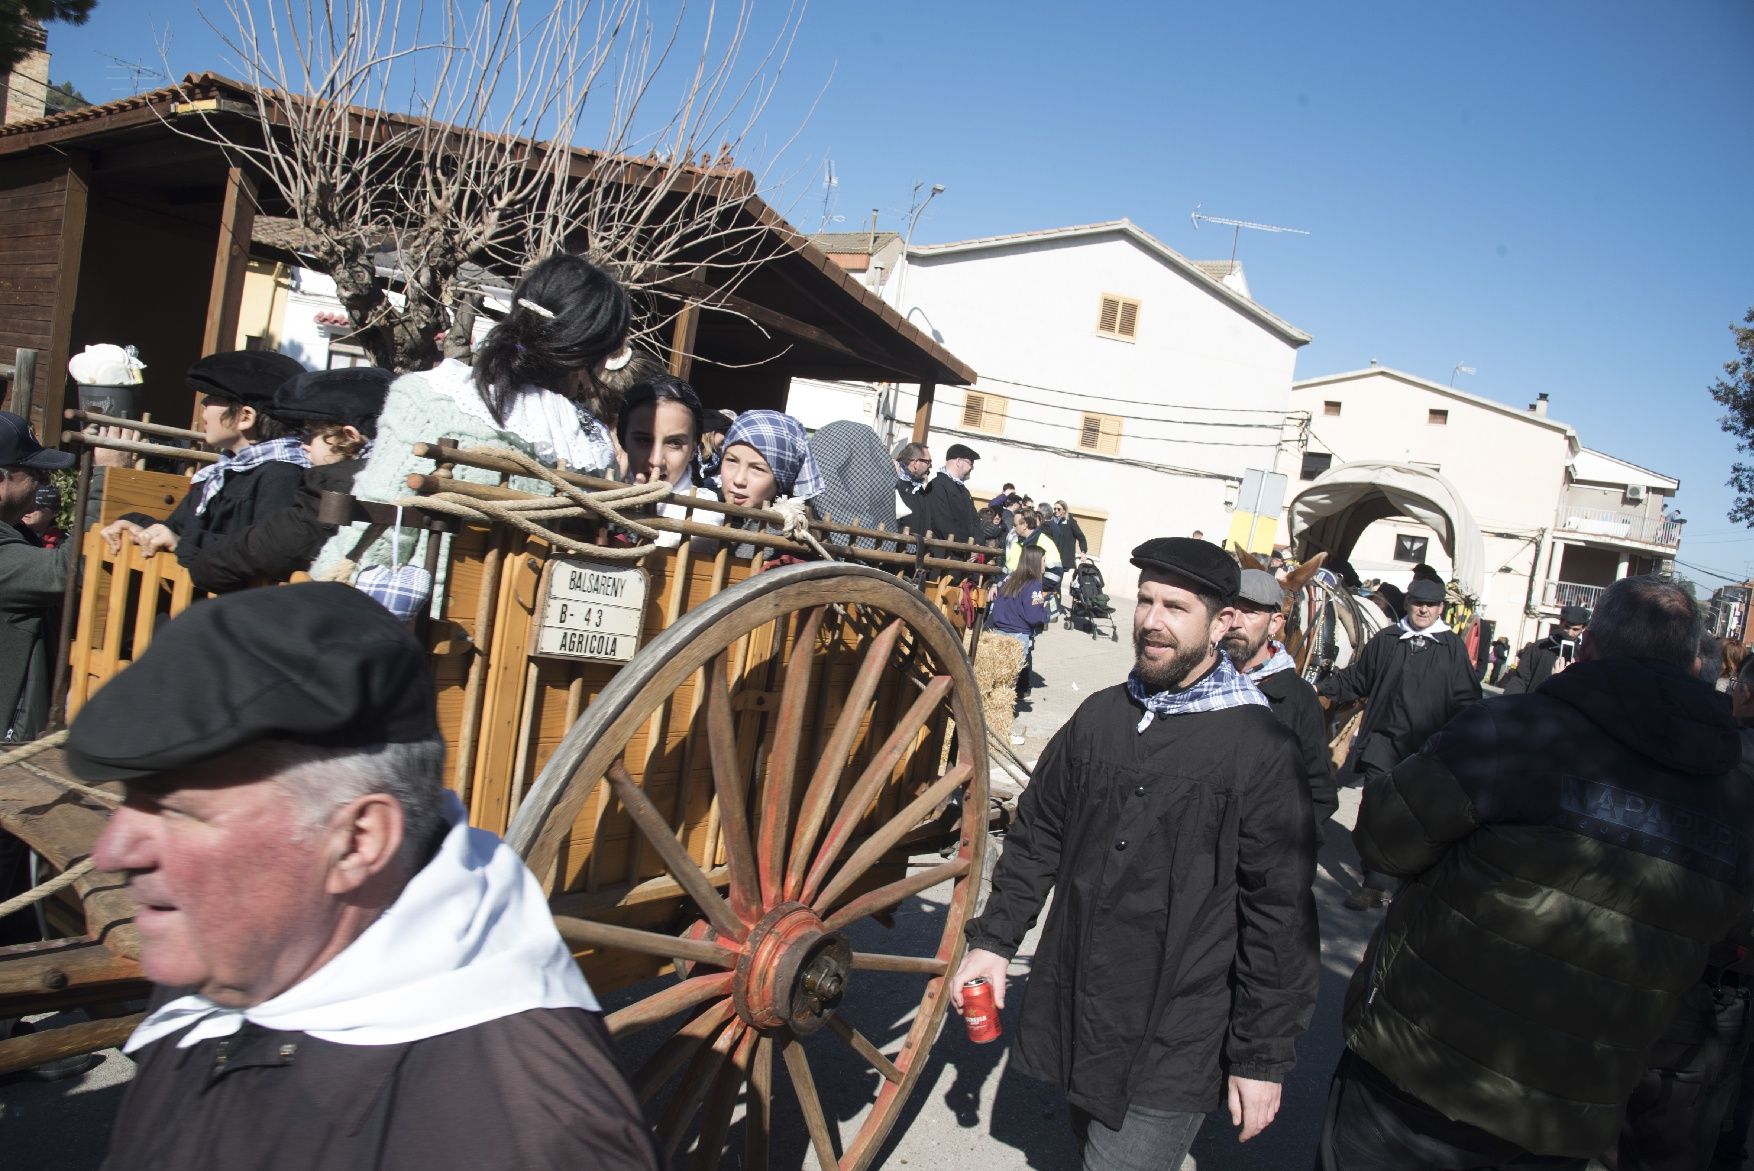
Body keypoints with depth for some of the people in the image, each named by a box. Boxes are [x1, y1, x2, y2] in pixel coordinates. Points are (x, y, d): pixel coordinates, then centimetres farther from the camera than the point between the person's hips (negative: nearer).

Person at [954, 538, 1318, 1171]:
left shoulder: (1260, 749, -14)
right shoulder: (1099, 716, 3)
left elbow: (1280, 914, -12)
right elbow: (1037, 837, 12)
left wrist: (1263, 1058, -9)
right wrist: (993, 940, 8)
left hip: (1170, 1053, -5)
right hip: (1074, 1020, 5)